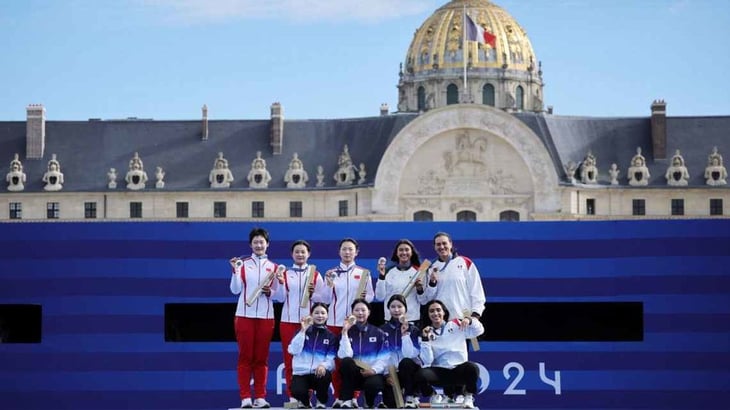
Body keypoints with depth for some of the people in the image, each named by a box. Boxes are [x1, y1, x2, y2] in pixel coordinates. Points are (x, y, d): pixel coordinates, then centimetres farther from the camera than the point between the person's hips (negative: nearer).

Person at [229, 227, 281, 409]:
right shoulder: (242, 264, 6)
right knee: (245, 357, -3)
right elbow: (235, 290, -3)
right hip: (245, 315, -1)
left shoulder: (274, 267, 10)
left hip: (266, 317, 1)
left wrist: (269, 292, -10)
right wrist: (235, 271, -15)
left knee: (262, 358, 2)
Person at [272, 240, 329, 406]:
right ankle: (292, 395, 4)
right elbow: (280, 298, 3)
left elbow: (322, 298, 3)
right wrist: (280, 283, -12)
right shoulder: (285, 274, 9)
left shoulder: (315, 275, 6)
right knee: (289, 358, 0)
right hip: (288, 321, 1)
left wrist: (312, 295, -16)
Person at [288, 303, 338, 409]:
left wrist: (323, 365, -24)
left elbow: (331, 359, -2)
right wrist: (303, 331, -12)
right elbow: (293, 350, -8)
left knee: (325, 375, -37)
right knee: (297, 392, -33)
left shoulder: (331, 336, 8)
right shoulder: (303, 332, 7)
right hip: (301, 373, -1)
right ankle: (305, 401, 8)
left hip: (319, 372, 1)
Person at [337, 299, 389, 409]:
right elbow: (344, 356, -10)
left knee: (373, 384, -36)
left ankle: (369, 404, 0)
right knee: (346, 361, -33)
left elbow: (384, 358, -2)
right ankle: (347, 400, -22)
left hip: (372, 373, -1)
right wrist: (345, 333, -14)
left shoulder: (378, 333, 7)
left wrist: (374, 370, -19)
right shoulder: (347, 332, 8)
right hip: (352, 375, 1)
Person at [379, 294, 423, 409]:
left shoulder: (413, 330, 1)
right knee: (390, 404, -25)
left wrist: (405, 334, -18)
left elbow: (409, 355, -13)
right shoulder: (383, 330, 6)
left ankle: (411, 397, -19)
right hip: (390, 372, 0)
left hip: (409, 371, 0)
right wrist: (387, 374, -12)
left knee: (405, 362, -36)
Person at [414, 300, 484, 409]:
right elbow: (427, 361, -3)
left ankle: (468, 396, -6)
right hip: (439, 372, 1)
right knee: (420, 374, -30)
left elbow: (479, 330, -1)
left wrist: (469, 320, -20)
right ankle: (434, 396, 2)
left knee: (472, 367, -34)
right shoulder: (426, 333, 6)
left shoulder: (456, 325, 7)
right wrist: (425, 340, -13)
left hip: (459, 370, -1)